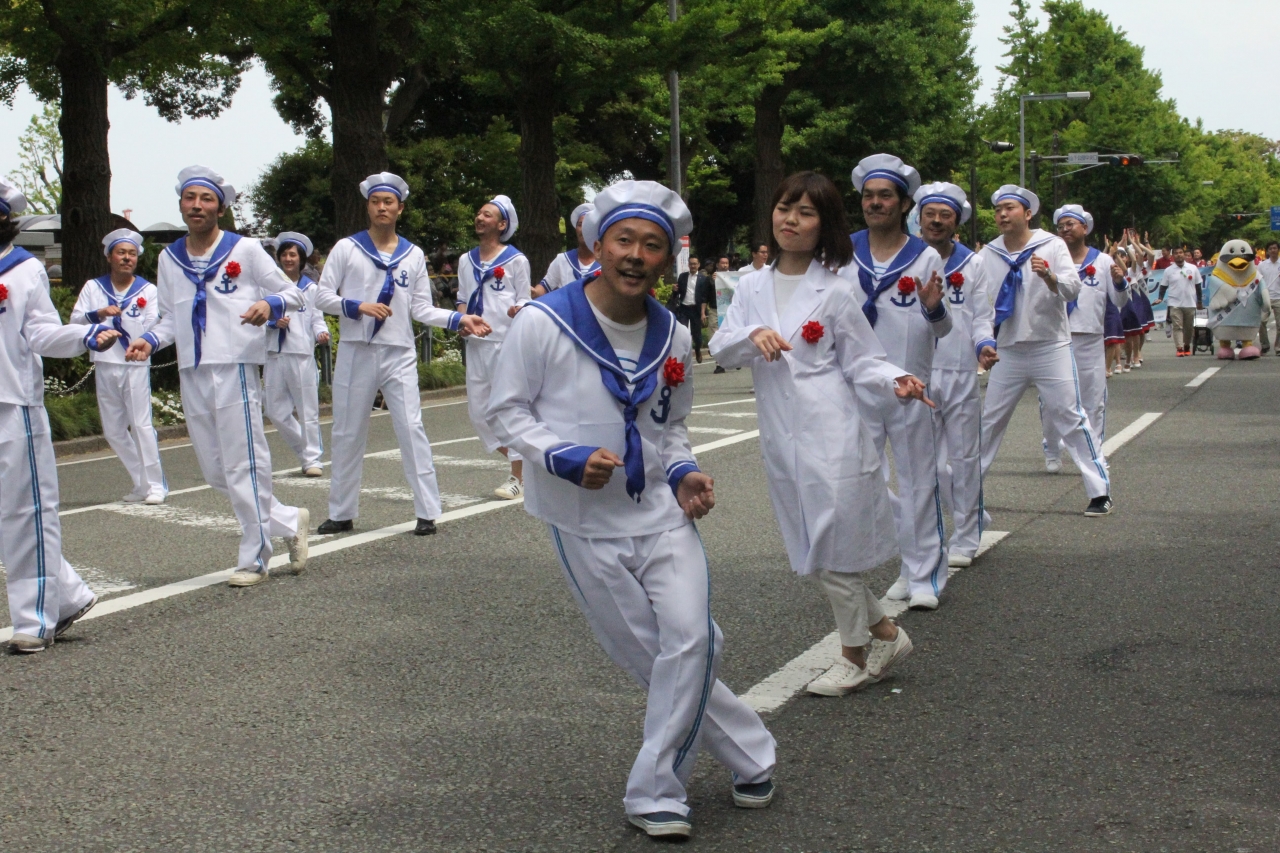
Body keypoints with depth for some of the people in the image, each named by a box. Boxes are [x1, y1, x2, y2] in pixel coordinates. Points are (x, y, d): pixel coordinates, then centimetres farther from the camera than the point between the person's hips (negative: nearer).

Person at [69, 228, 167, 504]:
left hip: (136, 365, -3)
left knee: (141, 425, -9)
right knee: (113, 431, 7)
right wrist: (98, 313, -16)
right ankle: (142, 484, 17)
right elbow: (75, 321, 0)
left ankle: (155, 485, -2)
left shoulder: (148, 290, 3)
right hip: (105, 367, 4)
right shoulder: (93, 287, 9)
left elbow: (152, 330, -4)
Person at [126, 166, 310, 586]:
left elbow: (292, 292, 3)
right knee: (215, 470, 7)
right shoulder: (169, 258, 14)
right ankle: (289, 521, 24)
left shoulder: (245, 250, 0)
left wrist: (269, 304, -18)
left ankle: (255, 559, 7)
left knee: (244, 466, -4)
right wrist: (149, 340, 0)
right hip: (192, 375, 6)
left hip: (236, 368, -6)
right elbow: (169, 317, 19)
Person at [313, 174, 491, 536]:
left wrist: (459, 320, -7)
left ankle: (427, 512, -4)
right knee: (348, 434, 6)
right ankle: (342, 513, 18)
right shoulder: (346, 248, 4)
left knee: (411, 429, -7)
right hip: (355, 353, 0)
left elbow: (421, 308, 7)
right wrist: (358, 307, -16)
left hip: (400, 355, 0)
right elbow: (322, 296, 0)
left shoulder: (413, 255, 9)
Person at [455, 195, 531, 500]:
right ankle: (524, 461, 23)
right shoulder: (466, 260, 15)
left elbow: (525, 300, 1)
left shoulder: (515, 260, -1)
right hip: (475, 343, 7)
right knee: (478, 411, 8)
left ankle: (519, 477, 4)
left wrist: (519, 310, -21)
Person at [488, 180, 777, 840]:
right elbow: (507, 412, -6)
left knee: (690, 641, -11)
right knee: (649, 656, 3)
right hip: (584, 523, -3)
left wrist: (683, 473, -2)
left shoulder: (672, 338, 3)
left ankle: (655, 793, 3)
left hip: (660, 513, 3)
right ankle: (749, 756, 20)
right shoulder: (542, 324, -13)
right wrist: (567, 458, -20)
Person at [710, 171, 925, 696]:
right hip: (780, 436, 5)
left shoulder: (833, 292, -4)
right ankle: (886, 635, 28)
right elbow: (719, 350, 3)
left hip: (830, 435, -5)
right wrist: (753, 334, -17)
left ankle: (854, 657, 17)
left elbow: (861, 360, -1)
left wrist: (896, 382, -20)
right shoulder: (753, 286, 9)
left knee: (833, 549, -2)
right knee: (812, 551, 11)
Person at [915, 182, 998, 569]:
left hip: (961, 373, 1)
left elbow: (981, 316, 8)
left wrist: (984, 345, -13)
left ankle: (965, 539, 11)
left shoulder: (972, 265, 10)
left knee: (964, 457, 4)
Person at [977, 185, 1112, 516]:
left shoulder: (1052, 246, -6)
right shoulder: (988, 254, 3)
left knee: (1070, 418, -3)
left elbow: (1073, 289, -18)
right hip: (1008, 351, 4)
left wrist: (1049, 276, -36)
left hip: (1050, 348, -3)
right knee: (989, 420, 11)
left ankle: (1100, 491, 3)